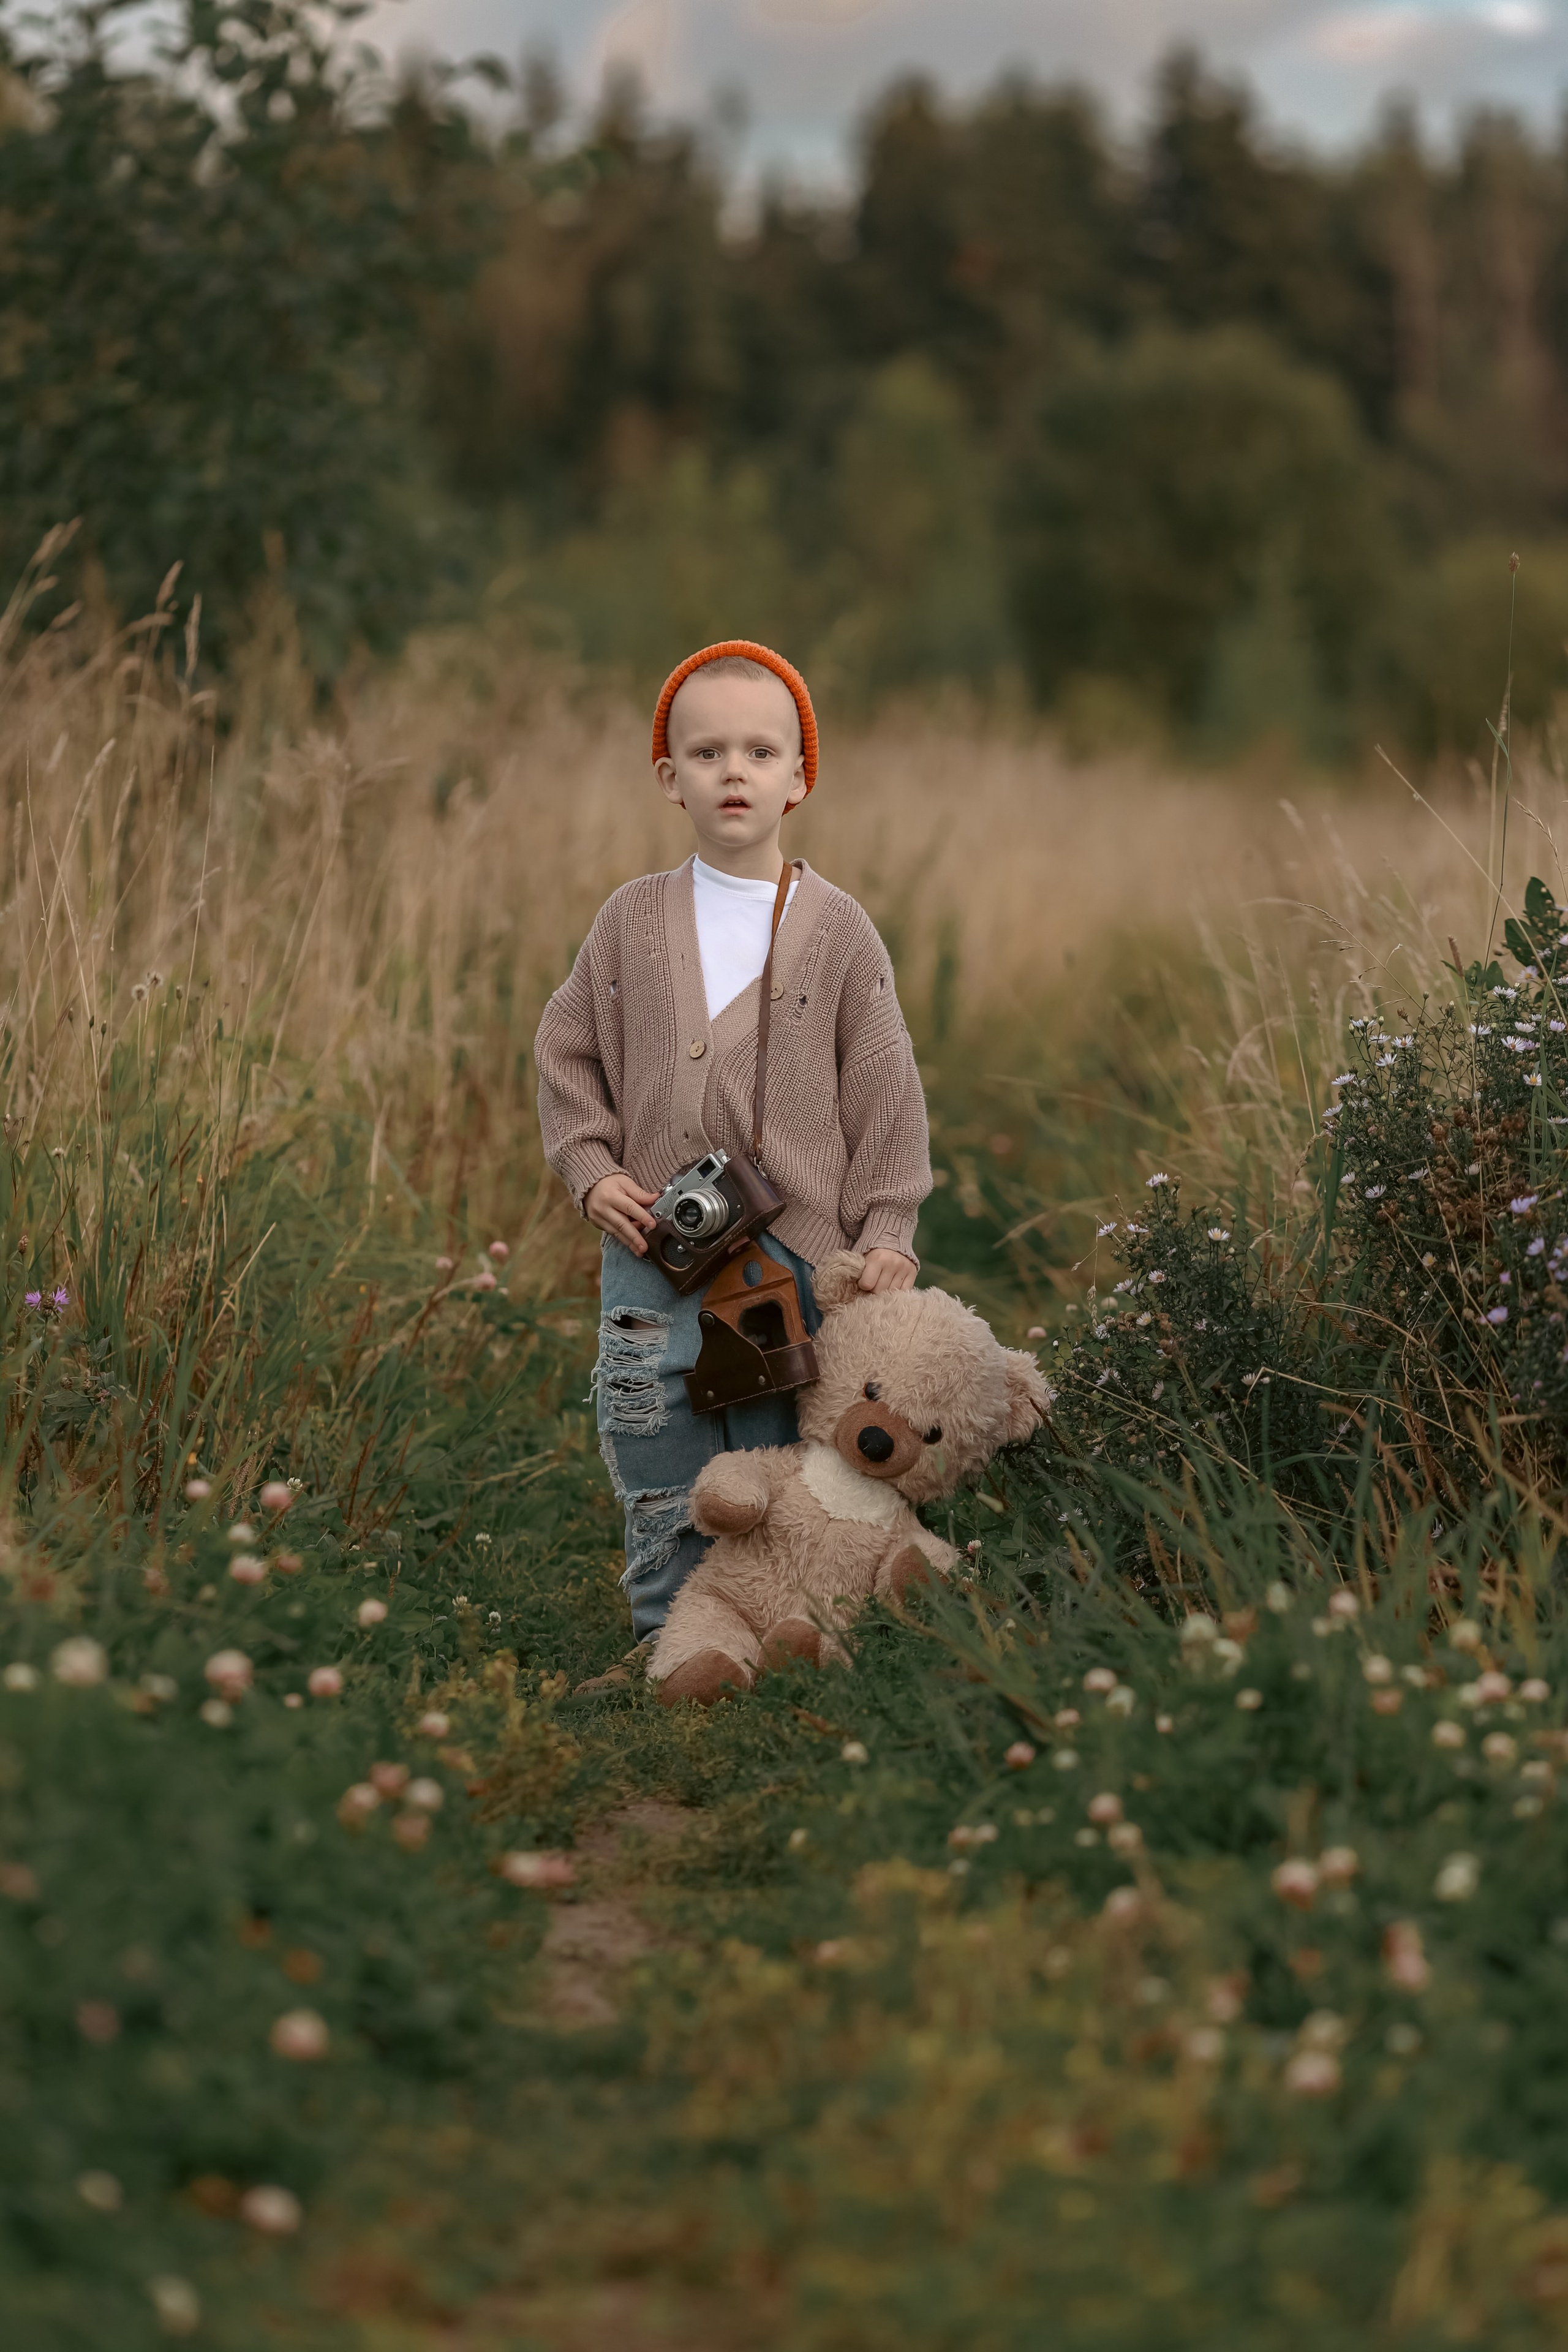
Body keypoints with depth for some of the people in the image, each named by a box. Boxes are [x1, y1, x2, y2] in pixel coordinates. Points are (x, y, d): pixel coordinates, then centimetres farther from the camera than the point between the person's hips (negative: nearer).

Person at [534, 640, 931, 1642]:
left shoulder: (837, 930, 1)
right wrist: (593, 1170, 0)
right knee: (663, 1484, 7)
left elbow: (886, 1092, 3)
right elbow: (570, 1053, 13)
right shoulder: (633, 921, 5)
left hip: (797, 1251, -2)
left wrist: (886, 1232, -2)